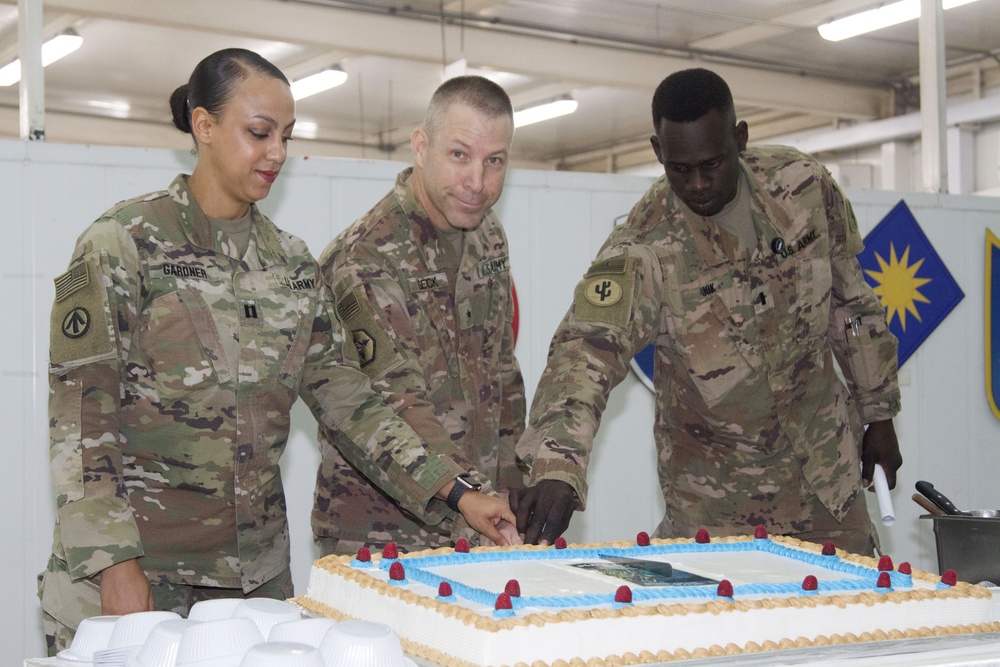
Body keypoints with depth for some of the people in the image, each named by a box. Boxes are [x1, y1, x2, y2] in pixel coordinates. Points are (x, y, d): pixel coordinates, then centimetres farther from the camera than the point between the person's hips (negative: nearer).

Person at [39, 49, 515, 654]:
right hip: (137, 560, -5)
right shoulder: (124, 241, -7)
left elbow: (341, 390, 7)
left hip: (257, 567, 5)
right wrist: (116, 565, -17)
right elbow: (80, 410, -11)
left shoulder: (291, 261, 9)